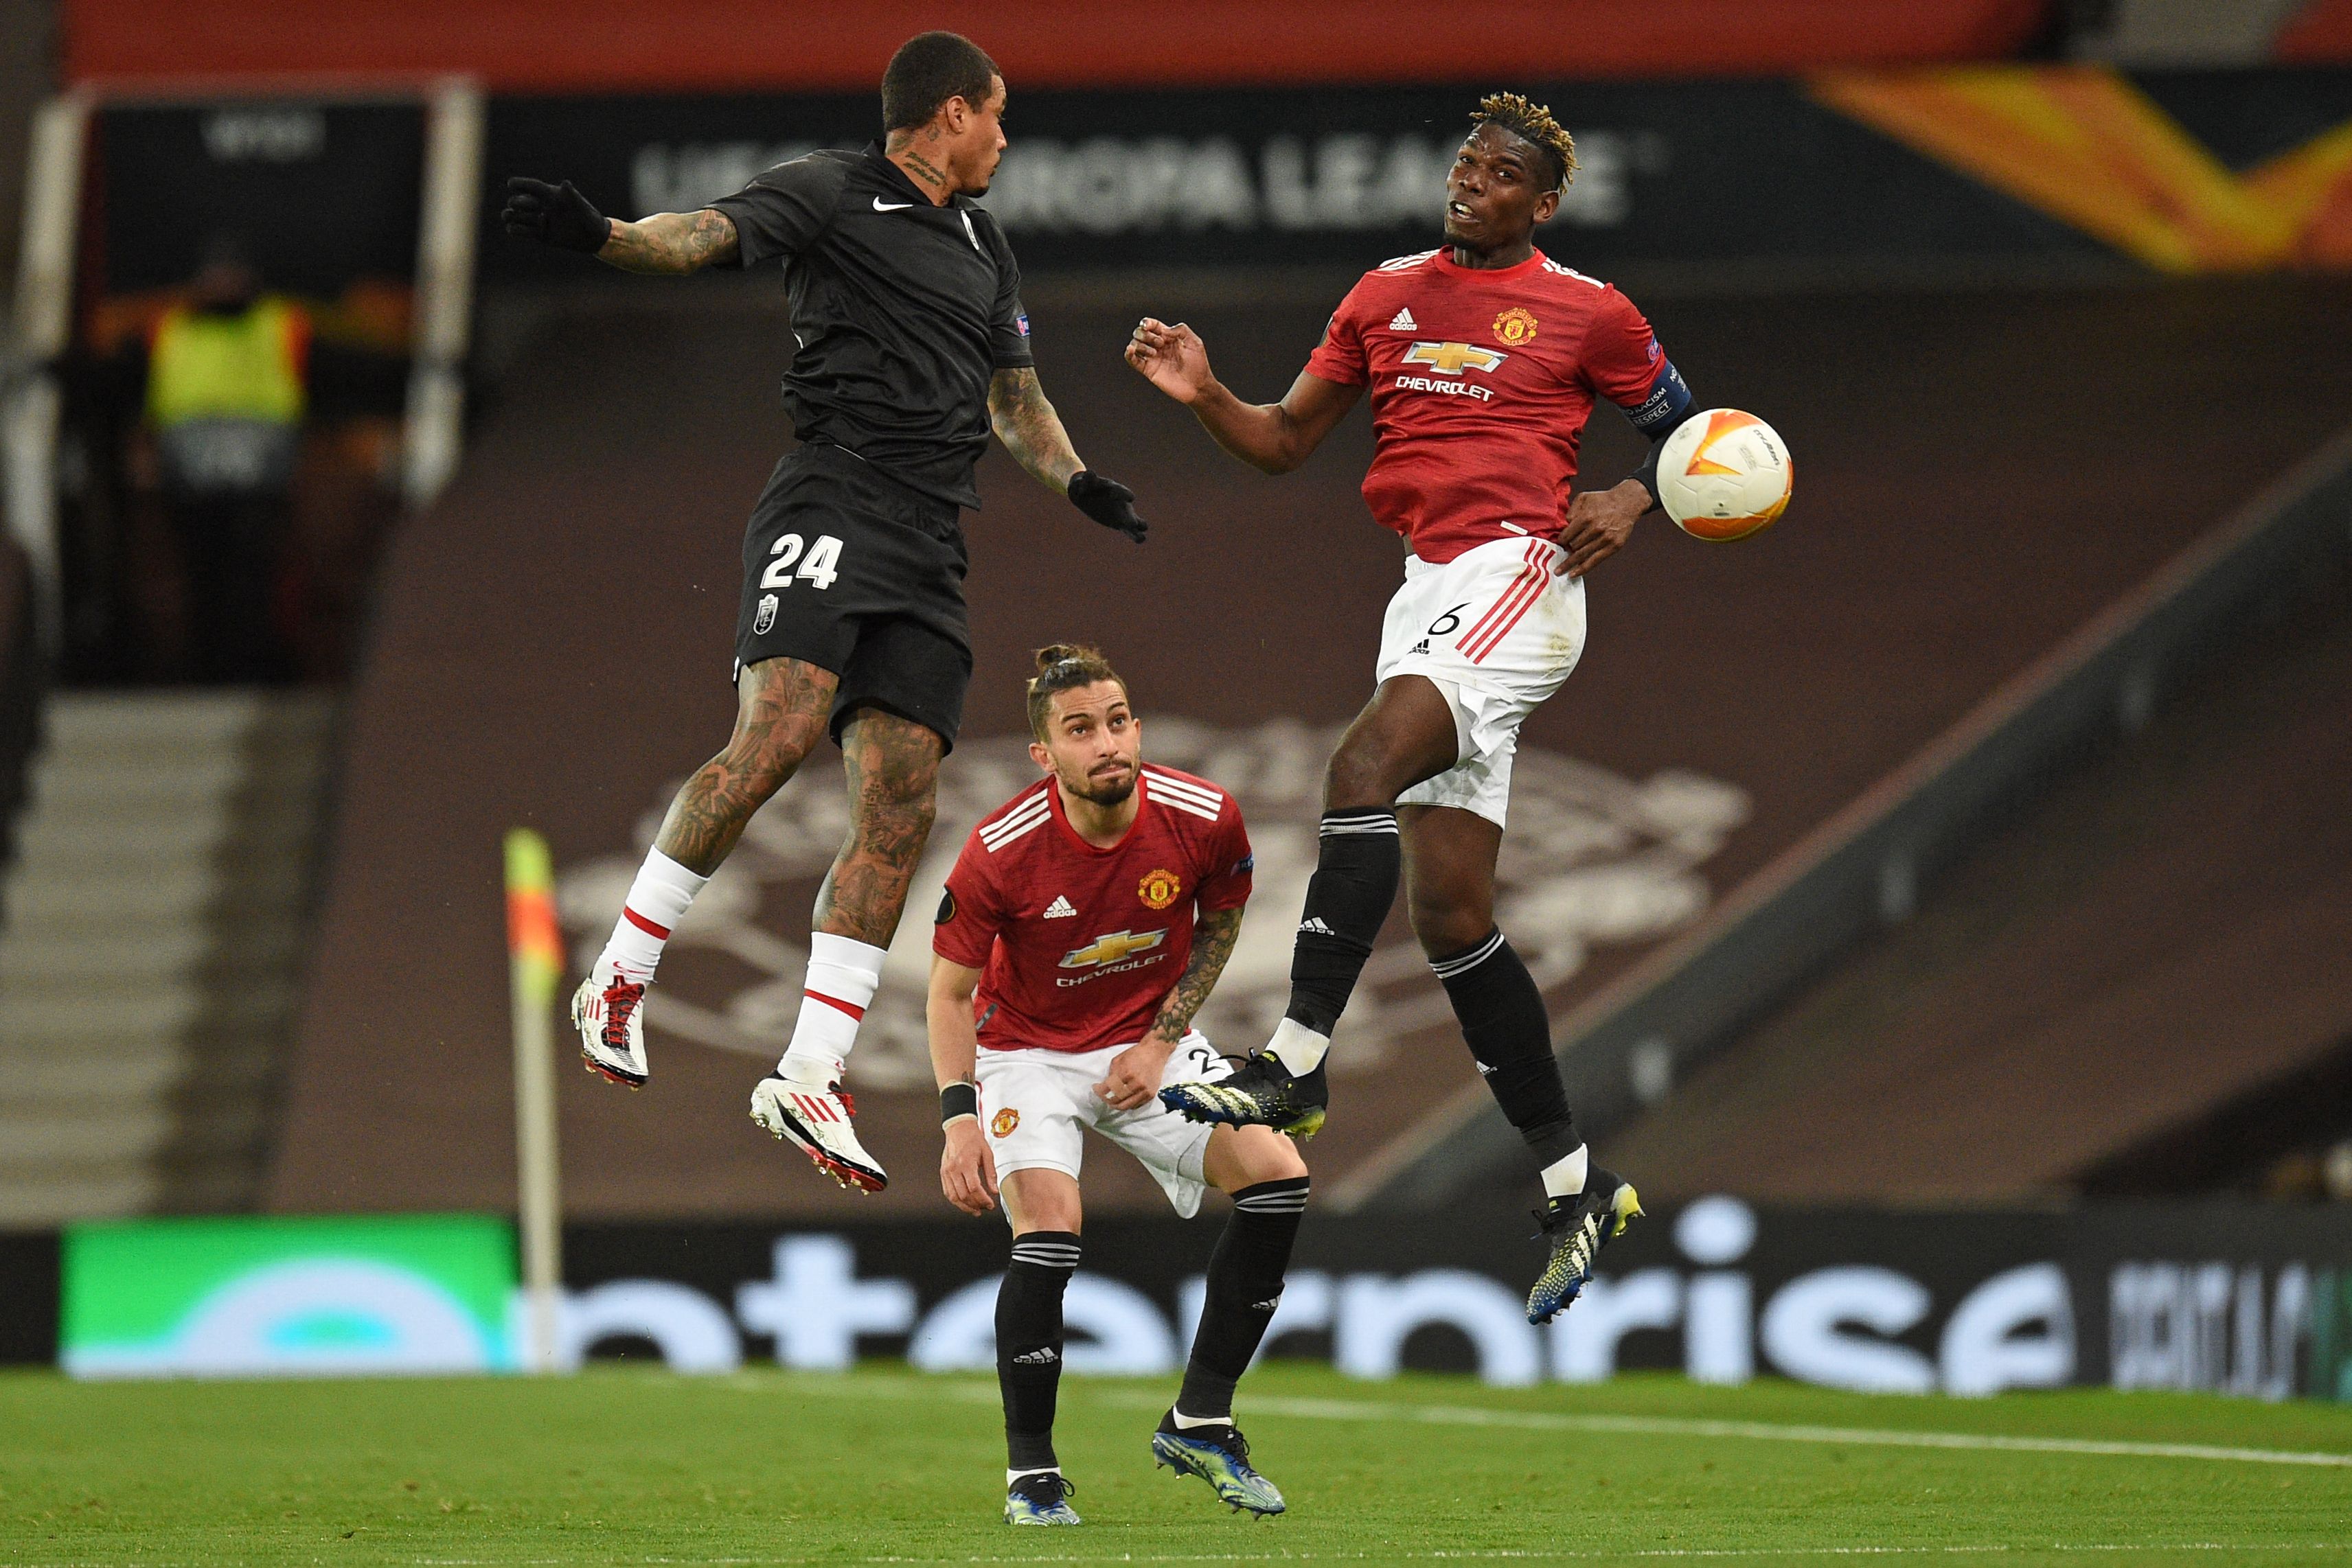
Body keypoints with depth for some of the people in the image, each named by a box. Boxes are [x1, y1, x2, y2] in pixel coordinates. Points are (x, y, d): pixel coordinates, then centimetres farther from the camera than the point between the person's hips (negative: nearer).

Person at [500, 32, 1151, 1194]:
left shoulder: (984, 247, 25)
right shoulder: (834, 193, 3)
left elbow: (1014, 401, 35)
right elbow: (708, 234, -13)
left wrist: (1076, 482, 16)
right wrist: (602, 235, -33)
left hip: (930, 547, 7)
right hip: (832, 498, -7)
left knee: (900, 812, -3)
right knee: (777, 735, -25)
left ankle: (809, 1079, -2)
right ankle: (620, 978, -13)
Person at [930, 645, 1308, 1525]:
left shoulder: (1204, 820, -18)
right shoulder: (999, 855, -25)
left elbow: (1221, 923, 4)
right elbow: (951, 988, -11)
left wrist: (1161, 1041, -5)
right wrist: (960, 1119, -21)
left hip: (1147, 1041, 3)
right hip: (1027, 1050, -3)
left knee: (1277, 1176, -15)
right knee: (1048, 1230, -26)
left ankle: (1199, 1422, 0)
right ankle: (1030, 1476, -9)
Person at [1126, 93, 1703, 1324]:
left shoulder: (1585, 311, 3)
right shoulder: (1387, 295, 16)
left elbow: (1685, 424, 14)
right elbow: (1285, 443, 17)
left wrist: (1630, 501, -5)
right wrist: (1205, 398, -2)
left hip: (1522, 573, -6)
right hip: (1430, 593, 6)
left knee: (1364, 767, -29)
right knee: (1449, 915, 2)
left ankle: (1294, 1064, -34)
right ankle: (1574, 1186, 10)